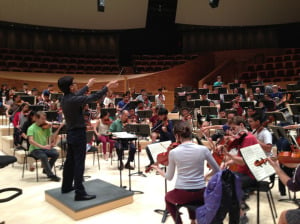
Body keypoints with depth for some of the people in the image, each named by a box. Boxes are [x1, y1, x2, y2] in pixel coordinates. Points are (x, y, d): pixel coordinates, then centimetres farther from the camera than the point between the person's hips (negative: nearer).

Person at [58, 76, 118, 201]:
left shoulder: (65, 98, 4)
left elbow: (77, 95, 24)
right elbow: (94, 97, -20)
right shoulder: (73, 100, -23)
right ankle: (80, 193, -2)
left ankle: (66, 186, 29)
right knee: (79, 163, -6)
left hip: (71, 133, 10)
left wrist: (88, 86, 36)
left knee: (70, 161, 18)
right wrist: (108, 86, -11)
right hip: (78, 133, -10)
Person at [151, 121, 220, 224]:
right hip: (201, 193, 2)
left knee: (168, 197, 33)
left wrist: (158, 169, 20)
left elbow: (169, 177, 2)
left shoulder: (173, 152, -10)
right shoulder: (203, 149, -9)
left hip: (182, 194, -2)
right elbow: (217, 170, 2)